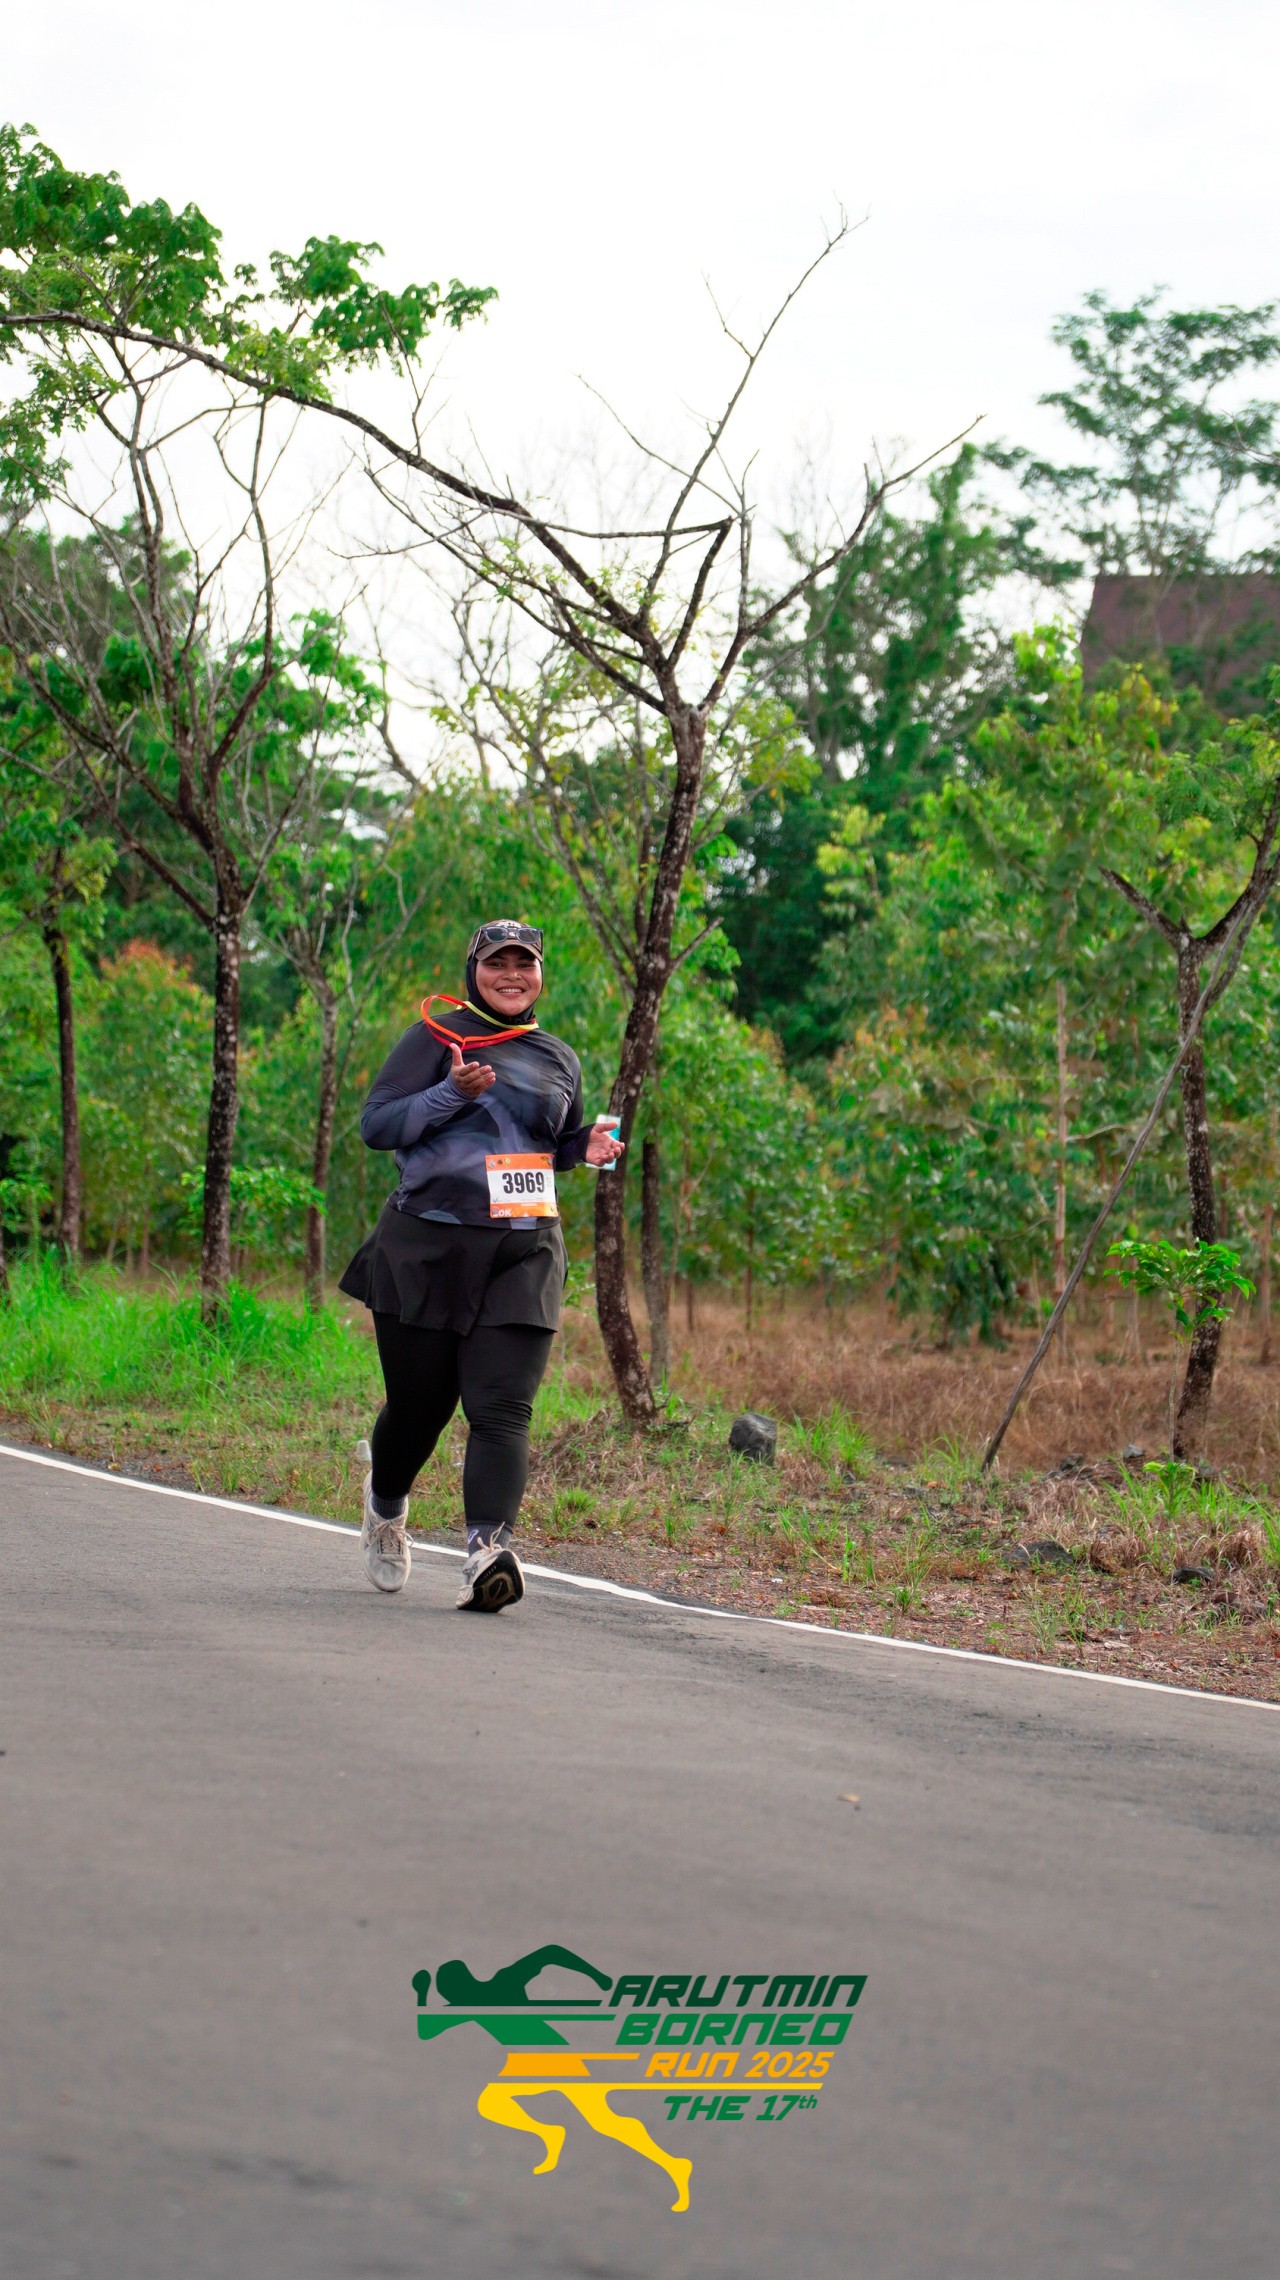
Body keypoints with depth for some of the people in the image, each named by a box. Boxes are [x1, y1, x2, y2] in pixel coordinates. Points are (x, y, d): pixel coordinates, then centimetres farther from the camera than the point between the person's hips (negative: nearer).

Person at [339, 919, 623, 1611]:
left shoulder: (558, 1059, 15)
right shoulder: (438, 1037, 1)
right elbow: (377, 1124, -5)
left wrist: (588, 1146, 7)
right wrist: (455, 1092, -19)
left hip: (524, 1256, 3)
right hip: (429, 1248, -3)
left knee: (503, 1406, -14)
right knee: (419, 1402, 8)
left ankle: (488, 1549, -27)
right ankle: (385, 1508, 40)